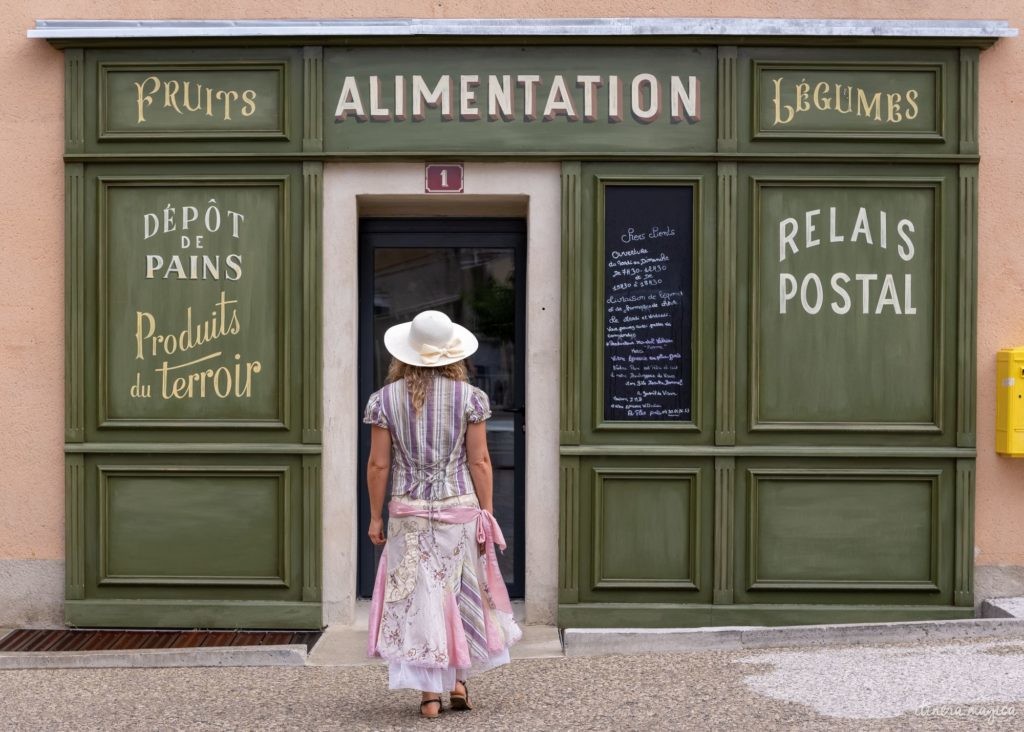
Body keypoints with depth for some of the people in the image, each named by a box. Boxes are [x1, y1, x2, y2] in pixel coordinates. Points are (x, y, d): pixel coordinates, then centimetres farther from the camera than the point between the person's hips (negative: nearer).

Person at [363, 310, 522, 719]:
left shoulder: (386, 399, -2)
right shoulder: (469, 397, -3)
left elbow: (378, 465, -1)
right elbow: (479, 461, -4)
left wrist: (375, 516, 7)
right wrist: (487, 515, 3)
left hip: (409, 513, 0)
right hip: (460, 507, 0)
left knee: (418, 598, 6)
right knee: (462, 594, 16)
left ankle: (430, 693, 8)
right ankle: (459, 680, 20)